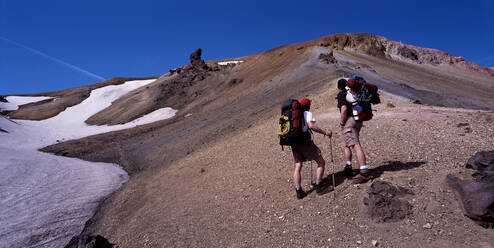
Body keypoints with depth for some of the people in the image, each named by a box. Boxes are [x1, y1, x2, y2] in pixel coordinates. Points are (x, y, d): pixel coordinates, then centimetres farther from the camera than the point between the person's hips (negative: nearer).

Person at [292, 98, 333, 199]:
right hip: (305, 141, -6)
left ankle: (299, 191, 7)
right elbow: (311, 126, -17)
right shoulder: (308, 113, 1)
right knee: (321, 162, 7)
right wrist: (325, 132, -13)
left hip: (294, 143, 6)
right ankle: (319, 187, 3)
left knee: (298, 166, 10)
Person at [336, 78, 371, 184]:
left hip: (349, 121, -9)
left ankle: (364, 172, -21)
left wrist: (342, 122, -10)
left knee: (356, 146, -15)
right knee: (345, 145, 20)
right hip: (358, 121, 9)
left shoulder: (341, 94, -5)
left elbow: (344, 109, -19)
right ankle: (348, 168, 23)